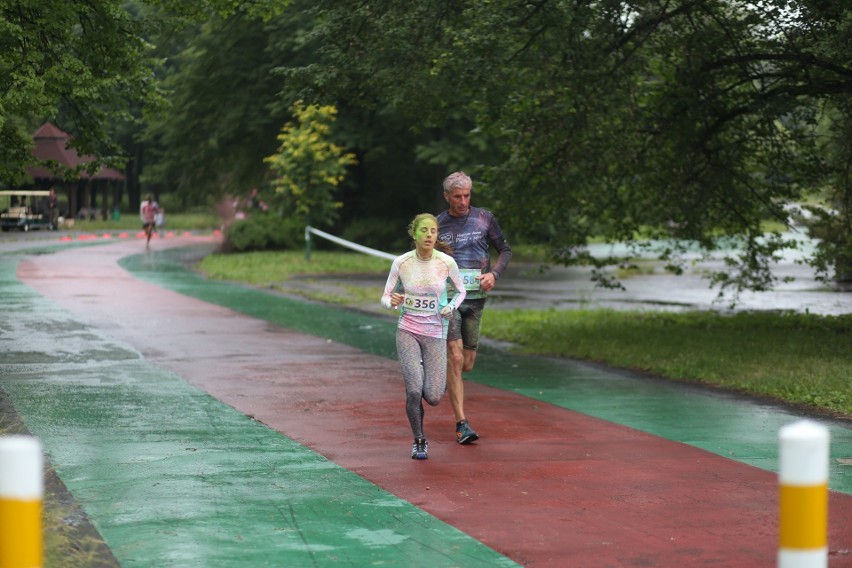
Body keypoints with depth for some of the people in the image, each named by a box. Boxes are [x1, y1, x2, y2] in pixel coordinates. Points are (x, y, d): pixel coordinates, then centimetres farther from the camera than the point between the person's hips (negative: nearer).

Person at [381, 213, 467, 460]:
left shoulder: (447, 262, -7)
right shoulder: (401, 263, -7)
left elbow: (461, 291, 11)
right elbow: (386, 298, 1)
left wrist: (451, 307, -9)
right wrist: (393, 302, -22)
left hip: (435, 333, 1)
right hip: (407, 331, -1)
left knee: (433, 398, -7)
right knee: (414, 391, -16)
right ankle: (419, 441, 9)